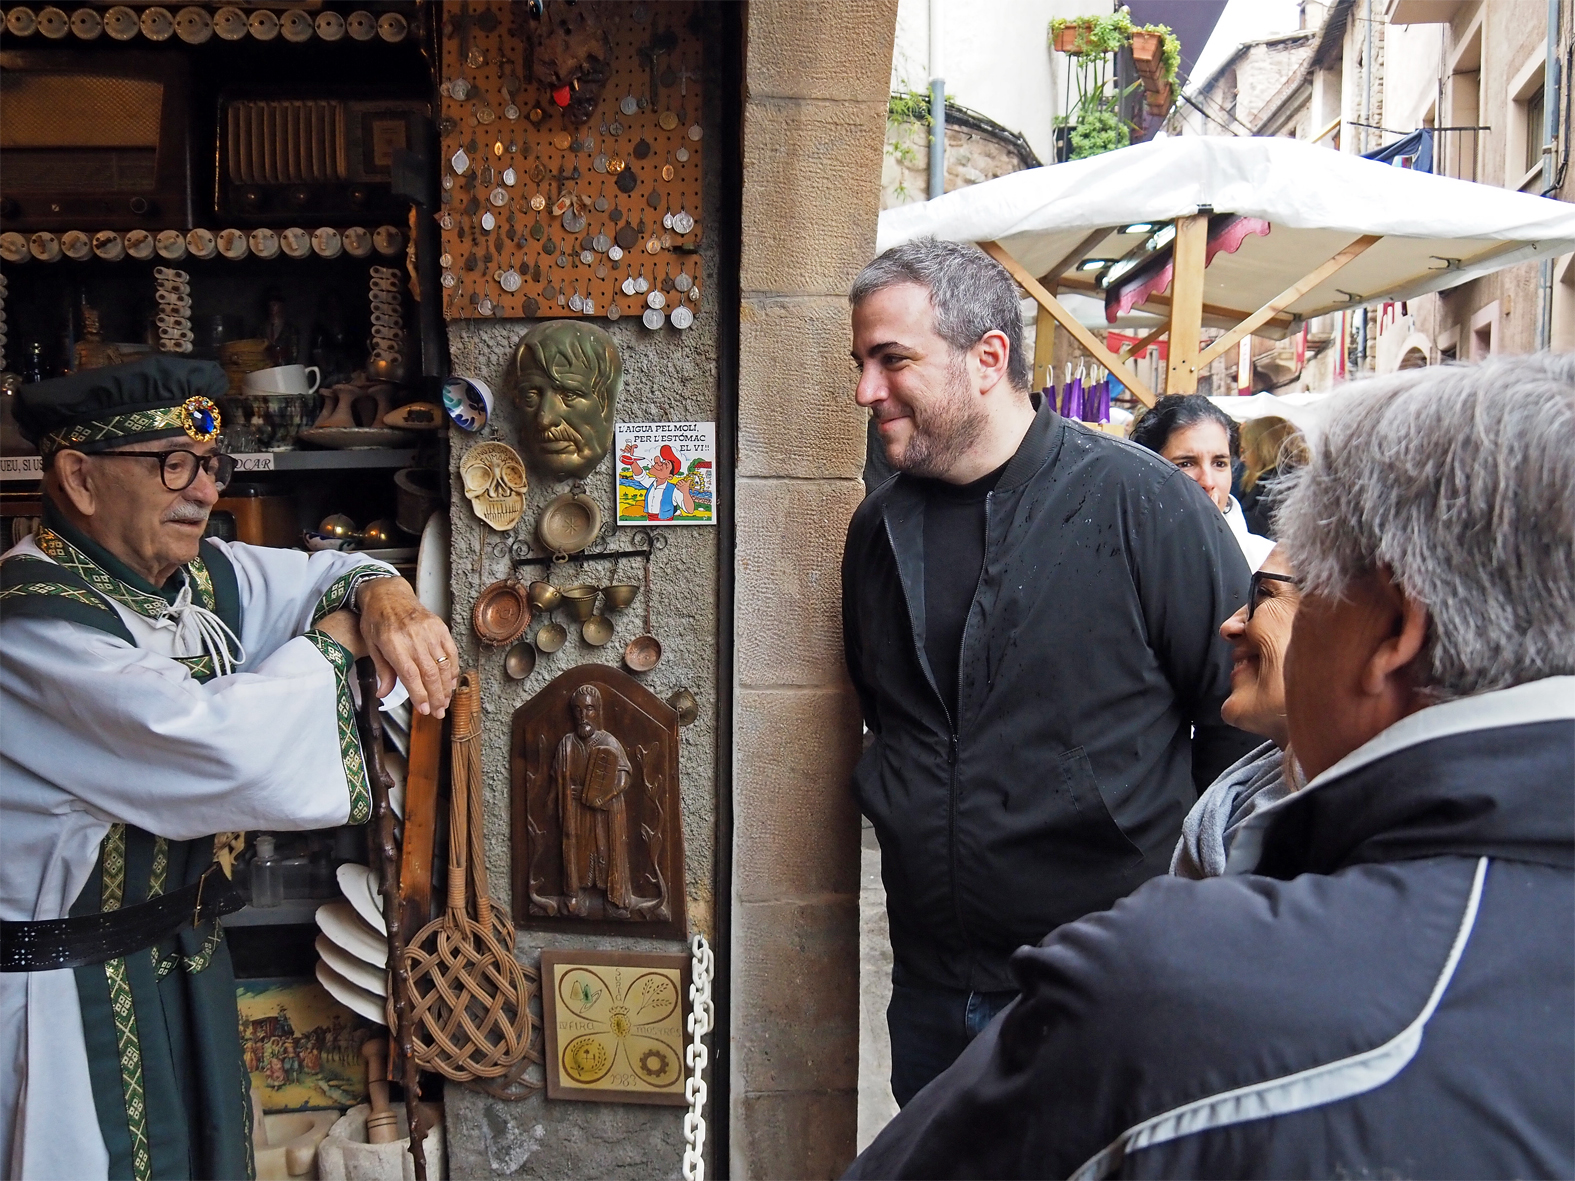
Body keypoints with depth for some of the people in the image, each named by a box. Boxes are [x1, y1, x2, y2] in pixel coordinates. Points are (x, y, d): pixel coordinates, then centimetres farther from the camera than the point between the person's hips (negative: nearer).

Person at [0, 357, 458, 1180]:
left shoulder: (200, 576, 1)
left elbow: (328, 574, 15)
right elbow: (224, 749, -34)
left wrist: (385, 599, -10)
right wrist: (331, 644, -17)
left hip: (184, 958, 8)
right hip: (71, 996, -8)